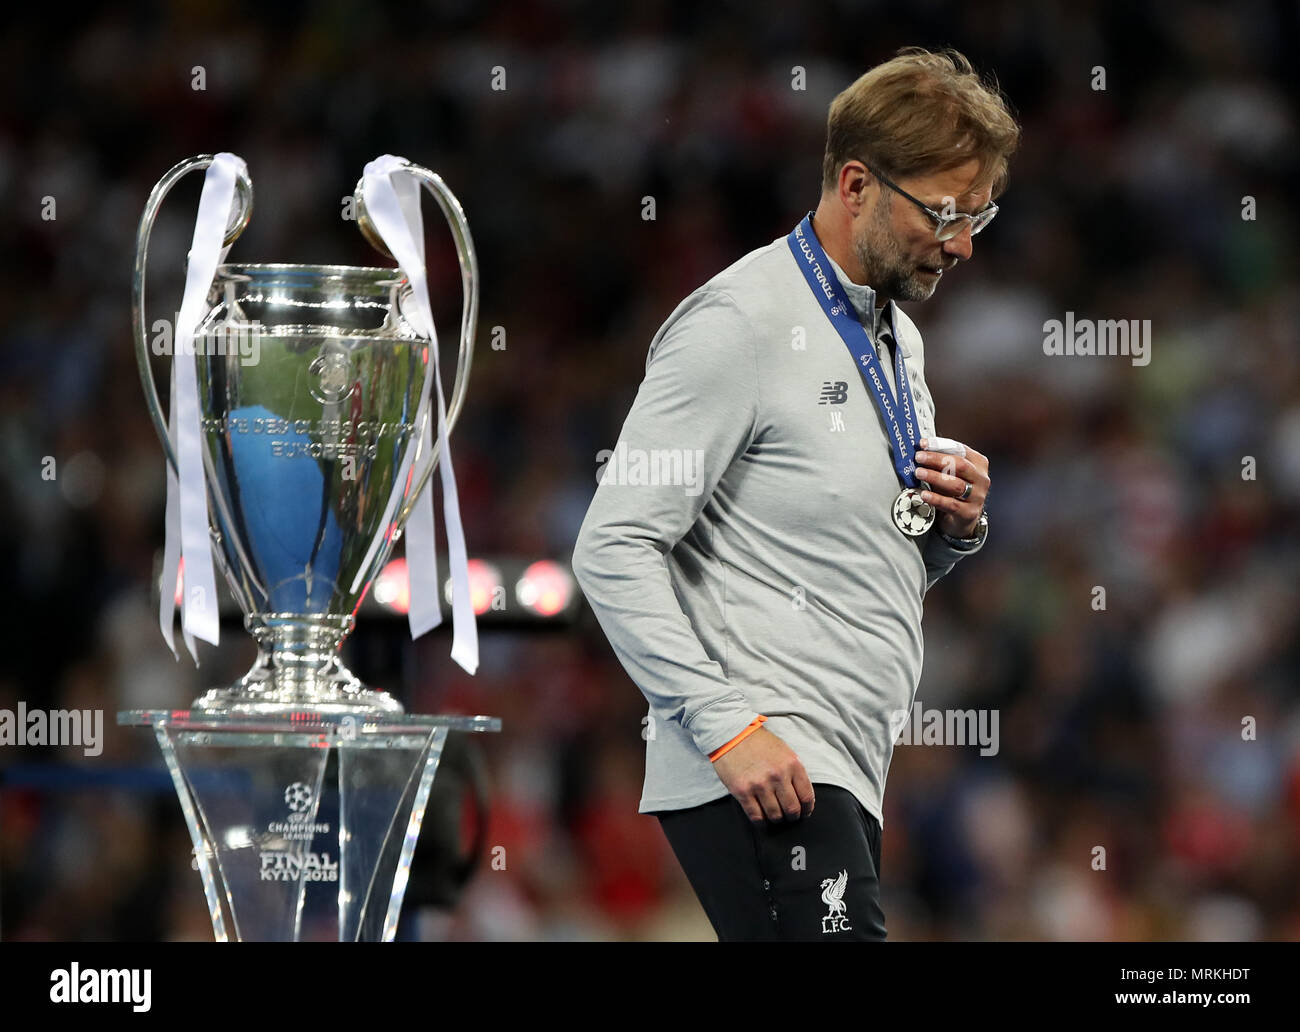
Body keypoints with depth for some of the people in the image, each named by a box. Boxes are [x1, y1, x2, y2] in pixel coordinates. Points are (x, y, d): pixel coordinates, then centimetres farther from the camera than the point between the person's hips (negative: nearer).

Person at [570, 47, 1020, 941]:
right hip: (761, 768, -9)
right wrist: (728, 728, -21)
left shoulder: (897, 337, 20)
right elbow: (614, 550, -15)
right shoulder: (741, 326, -8)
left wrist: (957, 525, 8)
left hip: (843, 773, 9)